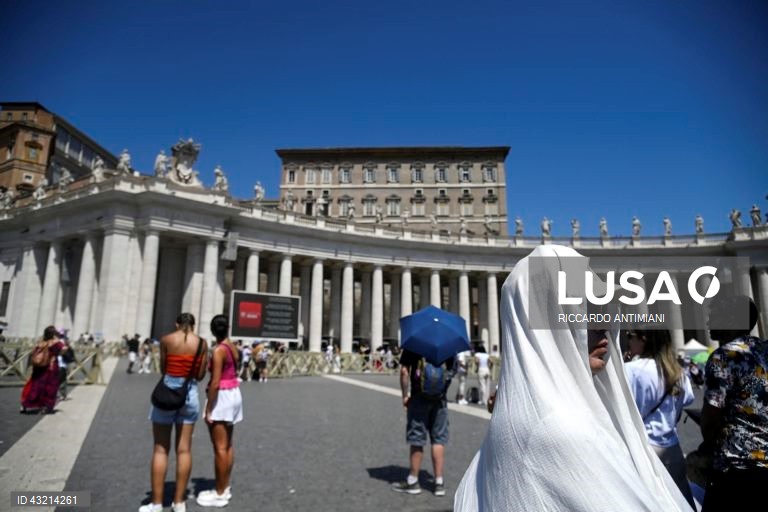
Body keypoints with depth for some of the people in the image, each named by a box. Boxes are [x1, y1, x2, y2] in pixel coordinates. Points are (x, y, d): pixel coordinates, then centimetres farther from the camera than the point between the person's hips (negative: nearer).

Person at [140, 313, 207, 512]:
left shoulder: (166, 339, -5)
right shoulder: (202, 343, 0)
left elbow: (162, 369, 0)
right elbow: (200, 375, 1)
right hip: (190, 394, 2)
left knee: (160, 449, 6)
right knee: (184, 449, 7)